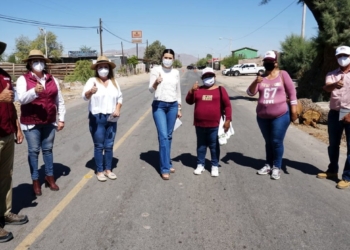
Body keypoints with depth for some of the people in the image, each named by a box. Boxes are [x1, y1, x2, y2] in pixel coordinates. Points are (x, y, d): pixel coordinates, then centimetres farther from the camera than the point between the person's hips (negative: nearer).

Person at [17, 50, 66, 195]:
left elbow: (59, 101, 8)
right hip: (31, 123, -3)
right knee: (34, 151, 5)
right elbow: (21, 99, -21)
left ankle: (49, 176, 27)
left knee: (48, 149, 14)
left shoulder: (52, 80, 4)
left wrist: (61, 119, 5)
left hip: (49, 122, 3)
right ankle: (35, 180, 17)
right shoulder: (23, 79, -6)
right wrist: (35, 91, -38)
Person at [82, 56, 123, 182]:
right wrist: (90, 91, -43)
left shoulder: (114, 82, 9)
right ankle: (99, 171, 13)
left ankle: (108, 169, 22)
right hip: (97, 118, -4)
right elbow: (85, 96, -20)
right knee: (99, 146, 2)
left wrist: (118, 108, -6)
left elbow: (120, 97, 13)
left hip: (111, 119, 4)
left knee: (109, 146, 10)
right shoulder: (92, 81, -4)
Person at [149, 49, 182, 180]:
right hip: (159, 105, -3)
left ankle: (167, 163, 22)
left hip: (173, 106, 4)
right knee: (163, 136, -9)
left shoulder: (176, 72, 7)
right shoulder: (156, 69, -3)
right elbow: (151, 89, -8)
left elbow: (178, 91, 14)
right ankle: (165, 168, -3)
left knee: (169, 136, 8)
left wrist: (179, 108, 13)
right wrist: (156, 82, -30)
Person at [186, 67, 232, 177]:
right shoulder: (198, 90, 8)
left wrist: (228, 119, -6)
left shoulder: (220, 90, 2)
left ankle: (215, 166, 15)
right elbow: (189, 101, 4)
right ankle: (200, 165, 22)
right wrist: (191, 91, -12)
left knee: (214, 146, 5)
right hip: (200, 124, 3)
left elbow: (227, 105, 1)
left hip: (214, 125, -2)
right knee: (201, 145, 12)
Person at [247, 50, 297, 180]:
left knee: (277, 142, 0)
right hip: (263, 116, 3)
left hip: (280, 116, -3)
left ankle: (277, 167, 12)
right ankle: (268, 165, 26)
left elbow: (292, 92, -1)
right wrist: (255, 82, -22)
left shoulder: (283, 74, -3)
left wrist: (294, 110, -3)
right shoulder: (261, 77, 3)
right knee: (268, 142, 15)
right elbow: (250, 93, -3)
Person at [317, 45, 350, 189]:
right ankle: (332, 170, 28)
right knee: (333, 144, 12)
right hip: (335, 113, 3)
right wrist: (334, 85, -38)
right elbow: (326, 88, -14)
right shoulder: (332, 74, 7)